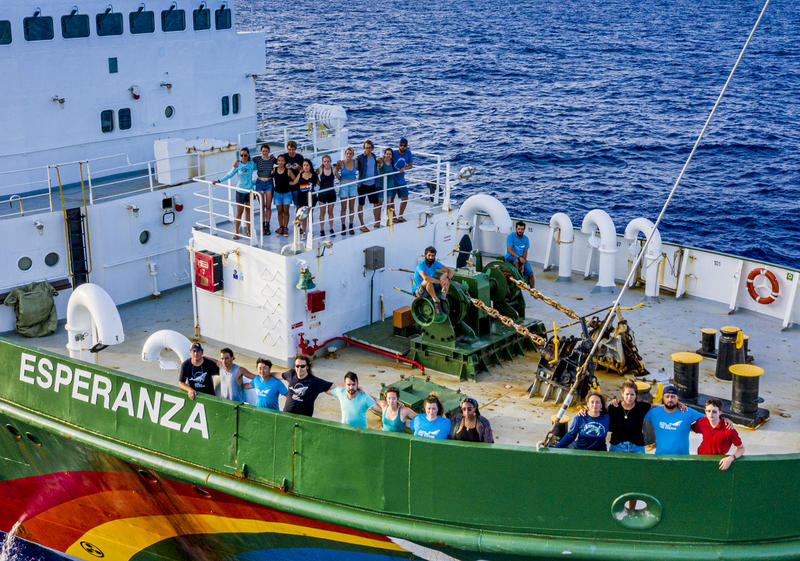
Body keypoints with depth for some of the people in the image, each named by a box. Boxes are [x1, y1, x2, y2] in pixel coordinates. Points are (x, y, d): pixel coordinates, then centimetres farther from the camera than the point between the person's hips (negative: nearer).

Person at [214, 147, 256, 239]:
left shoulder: (252, 164, -1)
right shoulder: (238, 165, -7)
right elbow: (229, 174, -5)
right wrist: (219, 180, -10)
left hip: (250, 191, 2)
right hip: (240, 191, -2)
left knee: (248, 211, 11)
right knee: (239, 213, 0)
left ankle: (248, 231, 22)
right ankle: (236, 232, 7)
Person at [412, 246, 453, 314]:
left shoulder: (435, 263, -4)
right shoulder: (421, 265, -23)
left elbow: (450, 272, -8)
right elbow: (425, 278, -43)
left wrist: (447, 279, -30)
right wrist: (440, 281, -39)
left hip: (431, 289, 6)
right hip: (418, 291, -6)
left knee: (446, 275, -11)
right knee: (428, 281, -39)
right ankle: (436, 301, -26)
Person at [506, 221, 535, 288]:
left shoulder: (526, 239, 1)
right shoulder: (511, 236, -11)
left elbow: (525, 252, -2)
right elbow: (510, 251, -17)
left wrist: (523, 264, -14)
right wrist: (519, 257, -30)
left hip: (522, 258, 4)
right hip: (511, 256, -4)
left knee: (530, 274, -10)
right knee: (516, 260, -40)